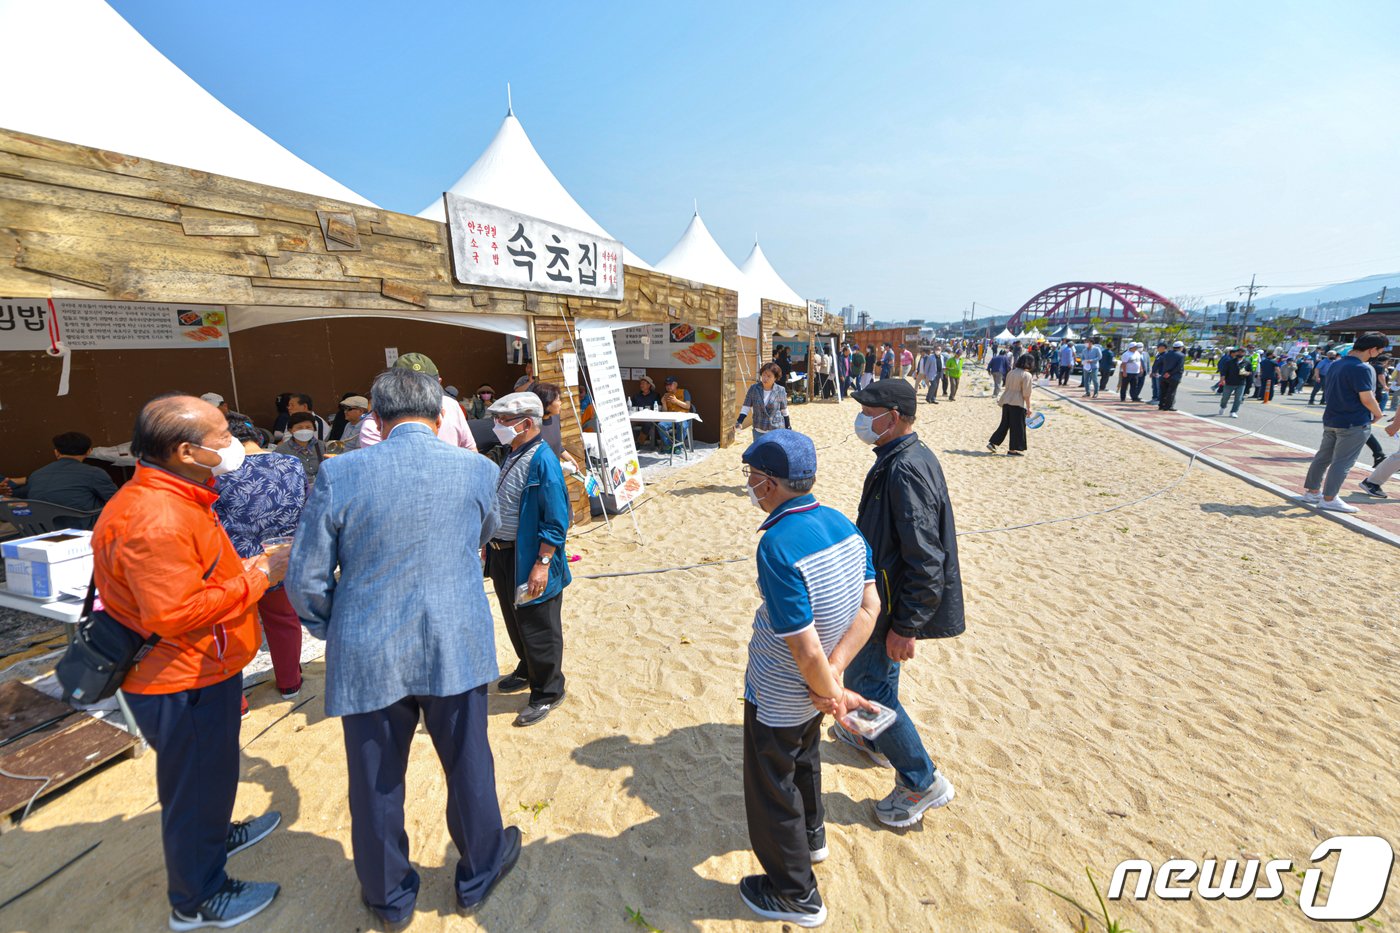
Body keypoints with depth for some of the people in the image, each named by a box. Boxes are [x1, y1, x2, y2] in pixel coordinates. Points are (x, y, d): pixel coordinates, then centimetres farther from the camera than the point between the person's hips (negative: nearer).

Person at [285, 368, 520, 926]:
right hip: (456, 649, 1)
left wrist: (335, 633, 12)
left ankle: (389, 897, 44)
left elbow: (306, 580, -6)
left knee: (376, 782, 21)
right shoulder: (477, 469, -8)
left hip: (368, 658, 0)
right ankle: (478, 873, 44)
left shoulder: (340, 474, -11)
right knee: (468, 767, 21)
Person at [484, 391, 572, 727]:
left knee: (538, 629, 6)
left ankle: (547, 692, 24)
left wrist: (542, 564, -25)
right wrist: (491, 544, 20)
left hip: (529, 560, -9)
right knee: (515, 621, 24)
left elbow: (556, 522, -23)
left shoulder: (542, 461, -22)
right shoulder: (512, 455, 7)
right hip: (503, 554, 9)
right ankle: (527, 671, 46)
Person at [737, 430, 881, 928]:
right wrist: (832, 675, -11)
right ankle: (811, 834, 59)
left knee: (772, 791, 18)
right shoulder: (843, 524, -10)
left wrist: (834, 694, -13)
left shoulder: (778, 546, -34)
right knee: (804, 761, 33)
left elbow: (806, 649, -32)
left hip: (778, 696, -7)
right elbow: (869, 608, -8)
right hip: (811, 693, 8)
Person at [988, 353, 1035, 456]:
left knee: (1004, 424, 16)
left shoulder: (1011, 372, 9)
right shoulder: (1027, 375, -11)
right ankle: (1012, 450, 9)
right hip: (1018, 404, -6)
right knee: (1017, 426, 4)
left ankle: (992, 443, 12)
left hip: (1006, 402, 6)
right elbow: (1026, 394, -13)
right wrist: (1028, 408, -7)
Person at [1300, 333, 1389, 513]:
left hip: (1331, 420, 8)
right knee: (1342, 462, -2)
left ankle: (1311, 492, 20)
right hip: (1354, 424, -8)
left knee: (1323, 457, 13)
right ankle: (1328, 499, 2)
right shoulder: (1362, 369, -18)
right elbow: (1367, 398, -18)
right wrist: (1378, 414, -2)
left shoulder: (1335, 365, 8)